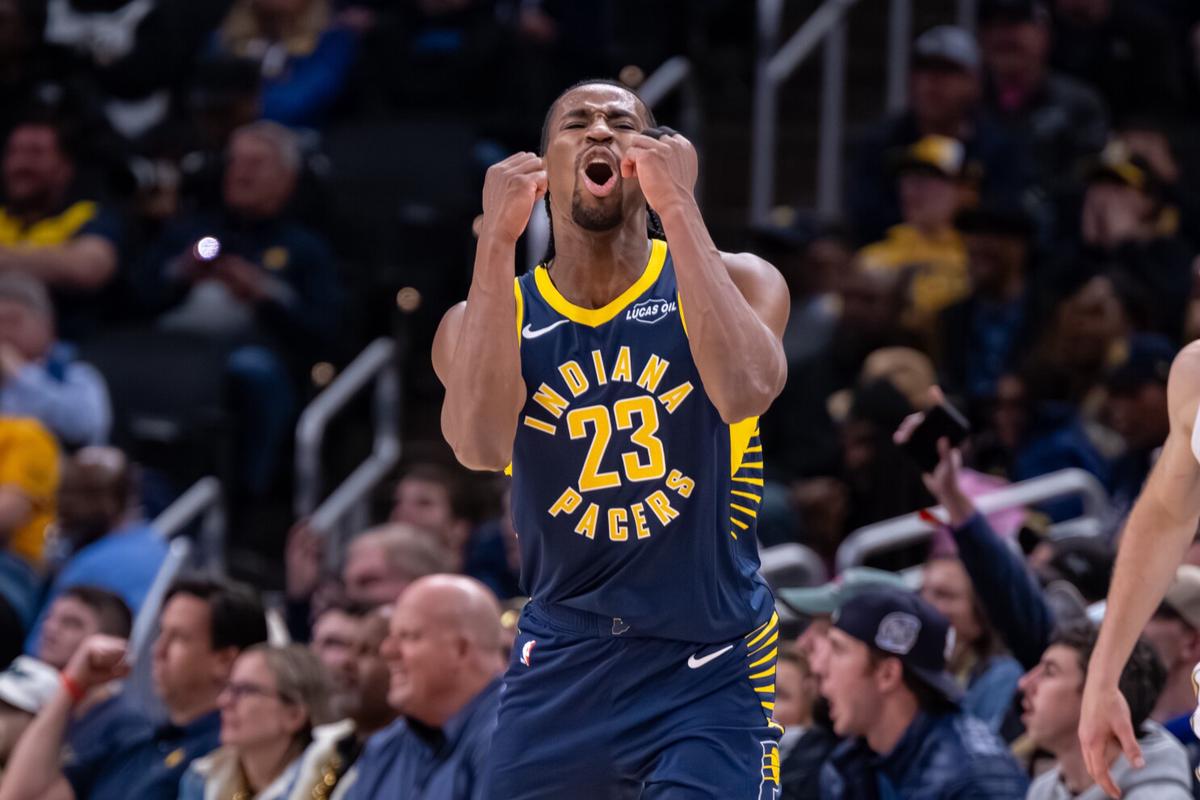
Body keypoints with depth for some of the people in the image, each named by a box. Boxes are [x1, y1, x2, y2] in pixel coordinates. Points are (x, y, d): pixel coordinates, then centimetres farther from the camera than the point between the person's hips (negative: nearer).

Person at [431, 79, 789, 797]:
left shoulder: (736, 281, -3)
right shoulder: (490, 315, 0)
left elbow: (744, 393, -26)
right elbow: (483, 446, -21)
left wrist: (678, 208, -25)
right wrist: (498, 240, -21)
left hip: (711, 667, -2)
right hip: (560, 666, 2)